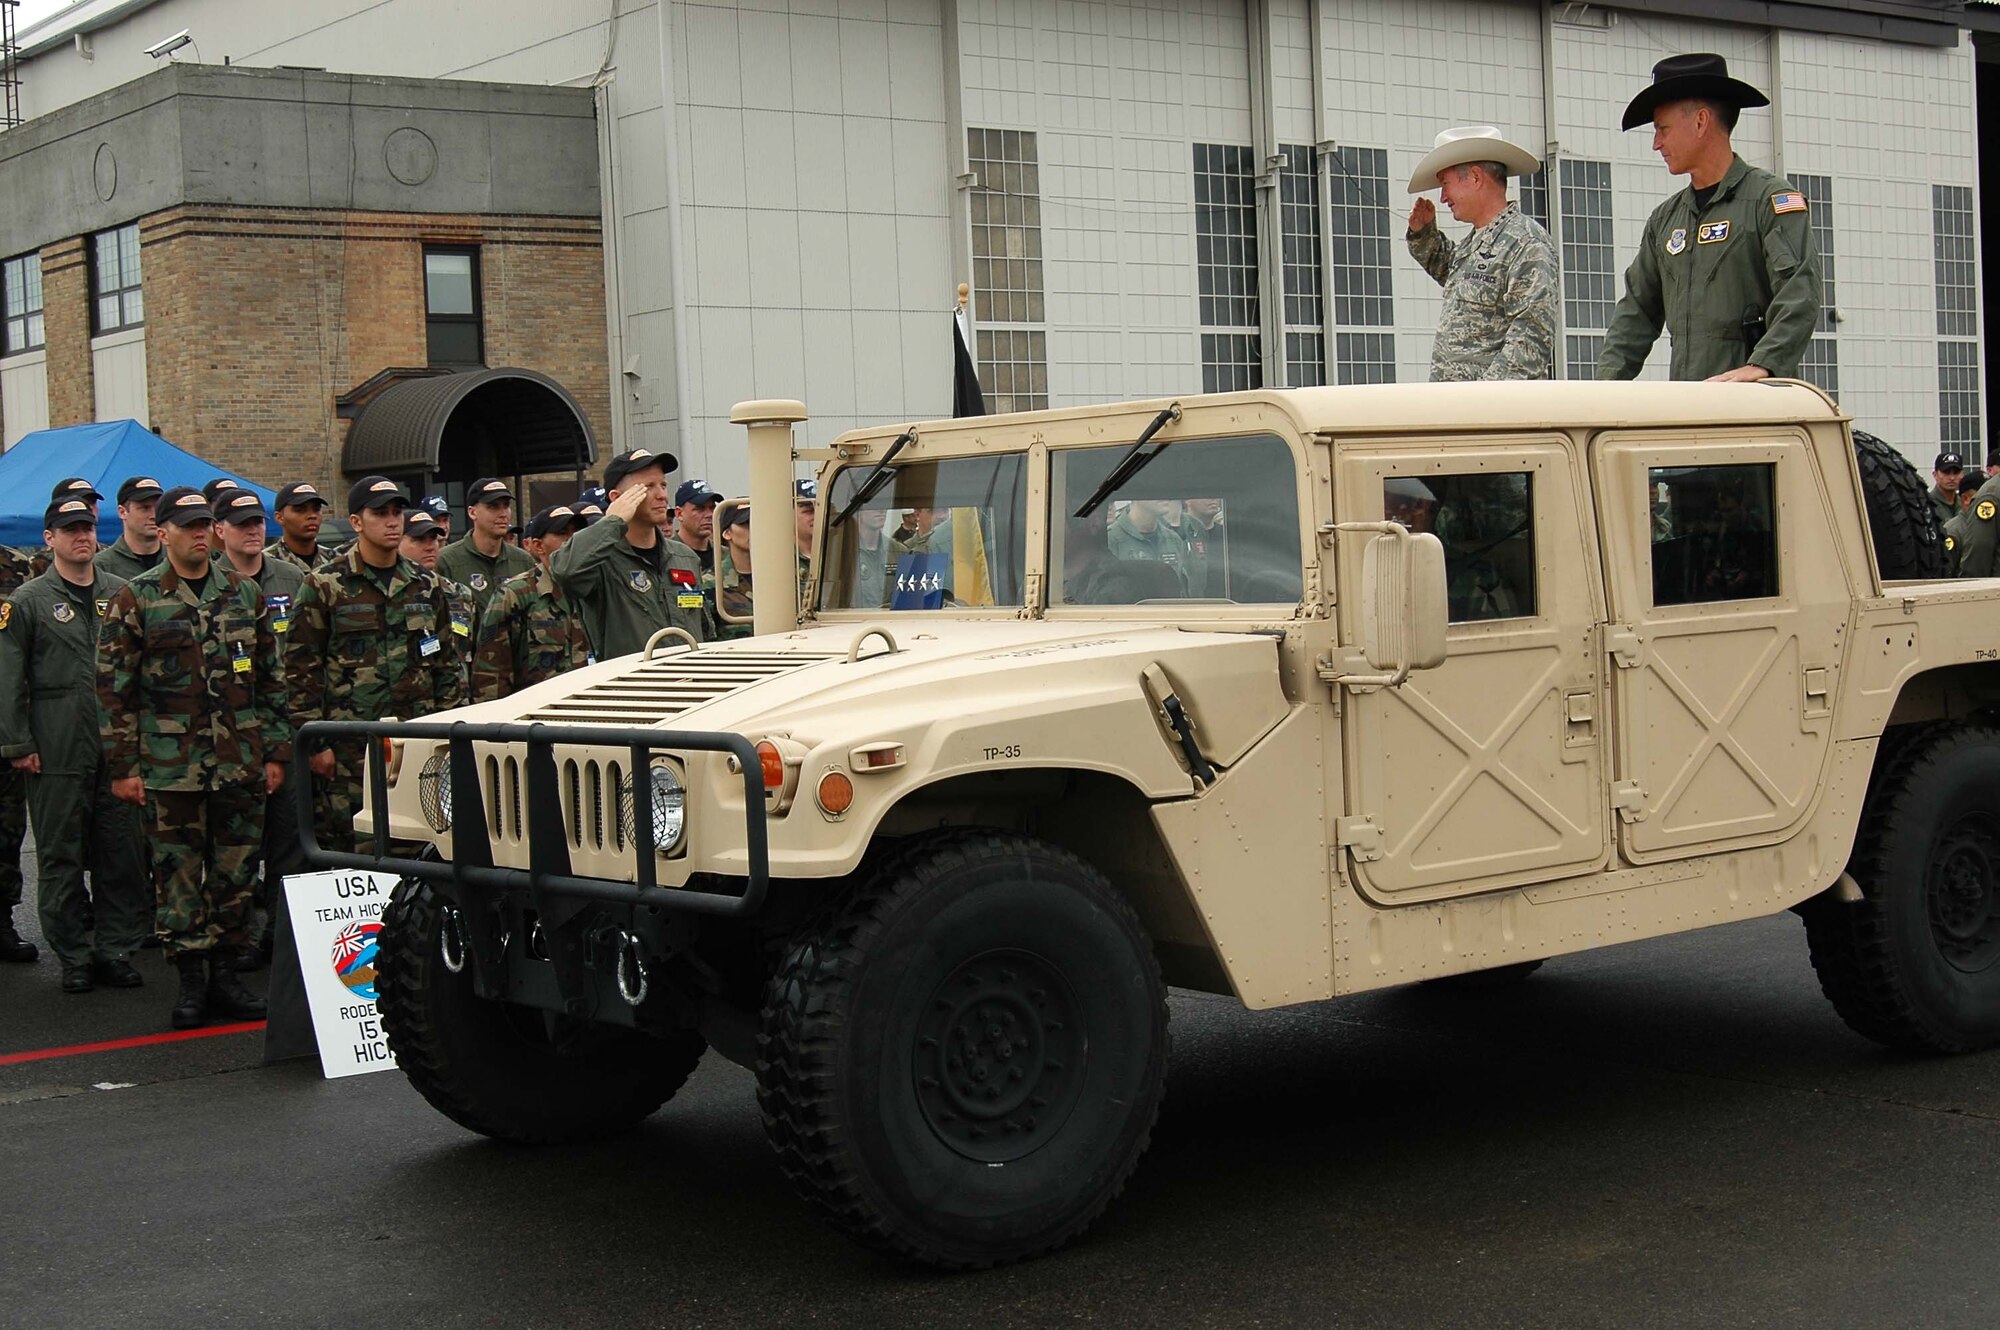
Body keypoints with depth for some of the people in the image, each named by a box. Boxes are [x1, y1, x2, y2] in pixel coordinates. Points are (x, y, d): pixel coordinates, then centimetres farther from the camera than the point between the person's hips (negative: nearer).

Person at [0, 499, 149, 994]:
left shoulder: (121, 594, 10)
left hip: (118, 747, 3)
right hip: (57, 752, -3)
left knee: (123, 854, 3)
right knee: (61, 858, 3)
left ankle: (115, 949, 13)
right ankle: (75, 957, 12)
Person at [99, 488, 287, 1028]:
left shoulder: (243, 592, 10)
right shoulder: (136, 598, 0)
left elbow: (271, 676, 13)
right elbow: (114, 686, -1)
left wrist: (276, 751, 8)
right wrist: (122, 765, -5)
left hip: (240, 762, 3)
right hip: (170, 766, -3)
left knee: (236, 872, 7)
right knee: (179, 875, 1)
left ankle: (225, 974, 17)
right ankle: (191, 980, 9)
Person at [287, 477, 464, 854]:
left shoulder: (427, 586, 12)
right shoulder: (324, 587, 0)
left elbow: (447, 663, 16)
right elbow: (301, 670, -1)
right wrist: (314, 744, -6)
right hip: (348, 749, -4)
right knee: (345, 848, -2)